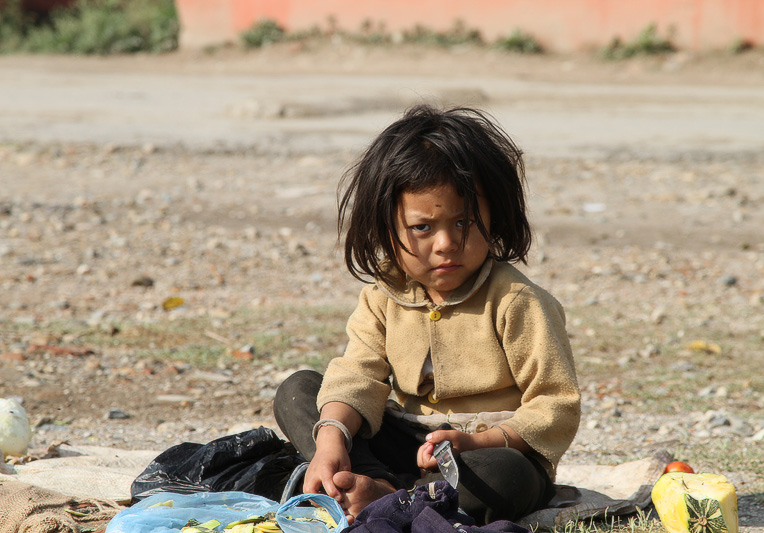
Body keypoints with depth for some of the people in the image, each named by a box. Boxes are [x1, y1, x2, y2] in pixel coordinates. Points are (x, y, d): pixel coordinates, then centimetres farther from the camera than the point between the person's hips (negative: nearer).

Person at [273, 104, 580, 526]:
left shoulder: (515, 302, -13)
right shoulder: (385, 296, 1)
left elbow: (557, 410, -14)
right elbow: (358, 374, -8)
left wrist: (477, 443, -27)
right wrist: (331, 439, -29)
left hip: (492, 451, -5)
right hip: (402, 445, 5)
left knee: (509, 475, -40)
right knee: (296, 391, -5)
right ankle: (376, 486, -29)